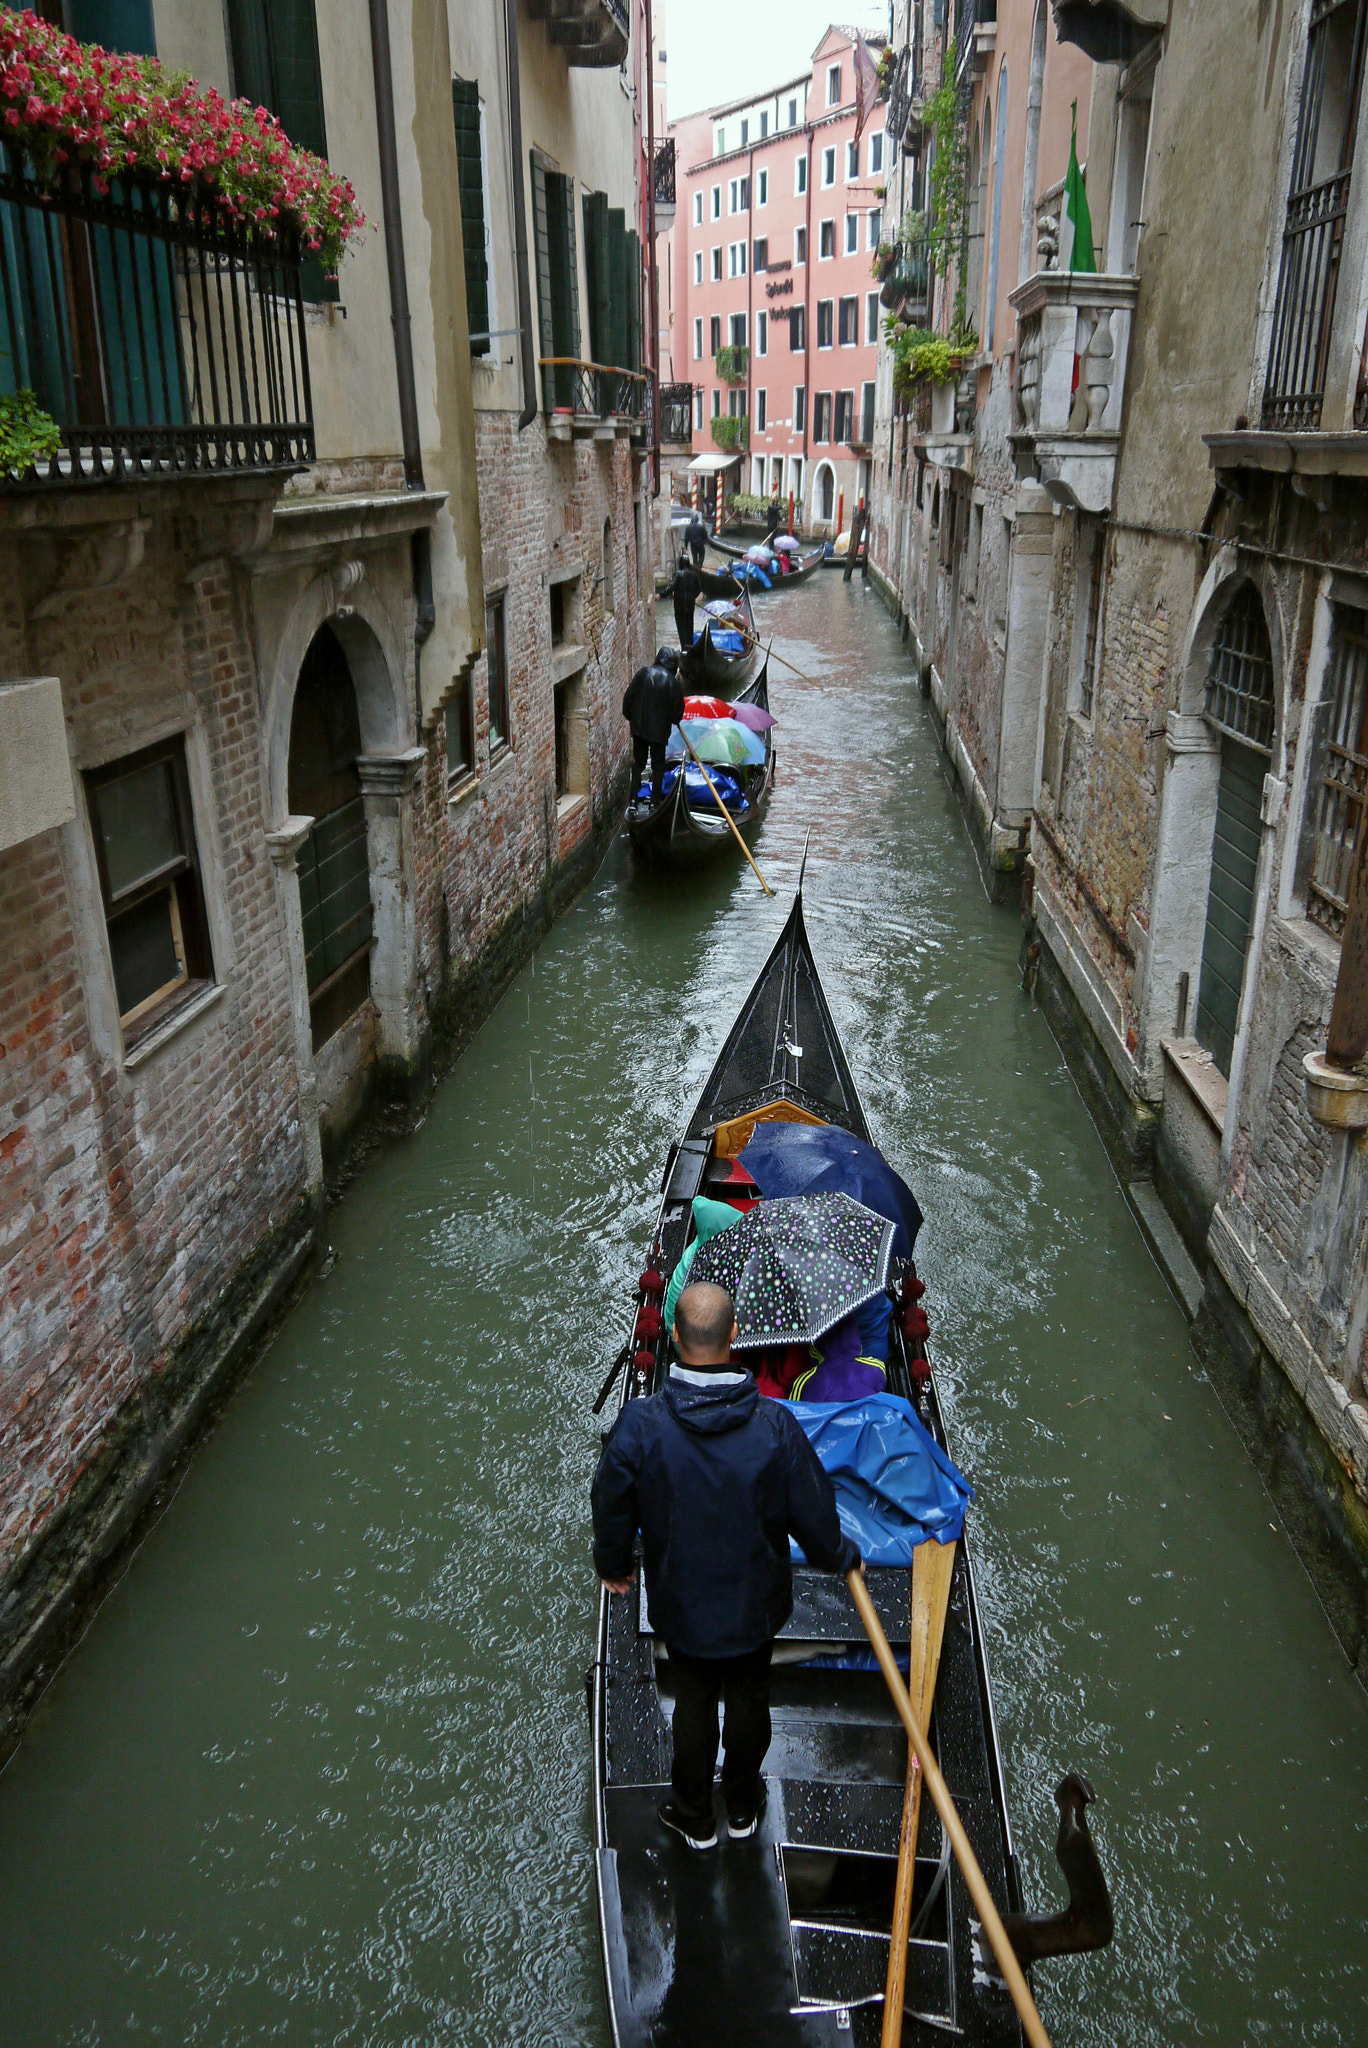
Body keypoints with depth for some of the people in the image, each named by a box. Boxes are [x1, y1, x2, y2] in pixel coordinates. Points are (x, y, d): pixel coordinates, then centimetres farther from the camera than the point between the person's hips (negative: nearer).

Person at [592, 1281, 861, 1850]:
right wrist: (840, 1557, 9)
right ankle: (742, 1806, 47)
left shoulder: (639, 1425, -26)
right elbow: (813, 1512, -13)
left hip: (680, 1601, 0)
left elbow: (611, 1509, -10)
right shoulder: (774, 1424, -26)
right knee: (749, 1700, 24)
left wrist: (612, 1565, 11)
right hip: (756, 1600, 0)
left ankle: (694, 1816, 43)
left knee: (693, 1702, 22)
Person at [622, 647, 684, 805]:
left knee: (638, 763, 14)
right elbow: (678, 708, -3)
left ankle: (633, 798, 8)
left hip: (639, 727, 2)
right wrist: (674, 720, 18)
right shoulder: (673, 682, -11)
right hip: (660, 730, -2)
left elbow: (628, 697, 2)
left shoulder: (642, 674, -4)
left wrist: (629, 716, 16)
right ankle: (655, 801, 9)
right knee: (658, 766, 9)